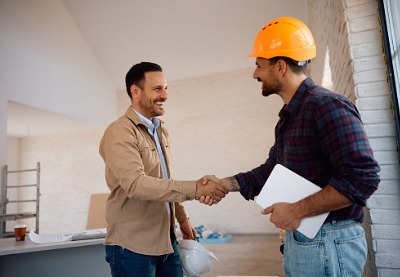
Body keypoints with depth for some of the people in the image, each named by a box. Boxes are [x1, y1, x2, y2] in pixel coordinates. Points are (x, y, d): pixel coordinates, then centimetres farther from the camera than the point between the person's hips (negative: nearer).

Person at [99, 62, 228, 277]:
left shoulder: (161, 131, 11)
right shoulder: (119, 132, -16)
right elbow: (136, 183, -28)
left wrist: (182, 217, 16)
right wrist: (194, 189, -31)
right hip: (132, 246, -7)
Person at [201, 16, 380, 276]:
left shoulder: (326, 105, -19)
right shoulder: (289, 116, 11)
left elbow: (363, 177, -26)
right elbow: (272, 170, 13)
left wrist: (297, 211, -23)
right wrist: (224, 183, 5)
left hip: (328, 242, -9)